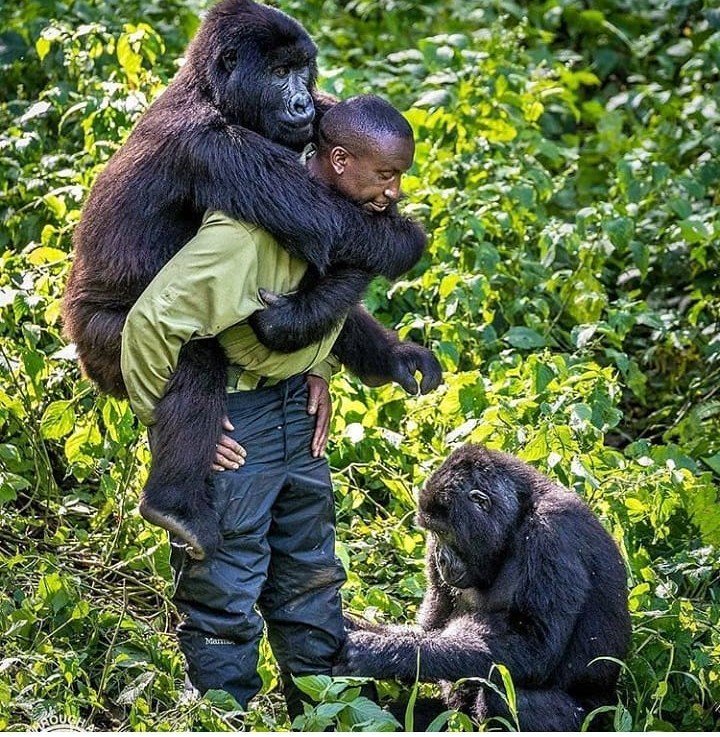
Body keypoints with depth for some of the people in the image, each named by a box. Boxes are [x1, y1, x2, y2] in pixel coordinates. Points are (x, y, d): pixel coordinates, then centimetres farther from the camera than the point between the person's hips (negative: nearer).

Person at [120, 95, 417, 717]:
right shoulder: (252, 228, -31)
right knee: (225, 596, 0)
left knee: (312, 577, 18)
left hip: (295, 409, 9)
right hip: (228, 418, -9)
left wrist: (319, 372, 7)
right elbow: (152, 320, -31)